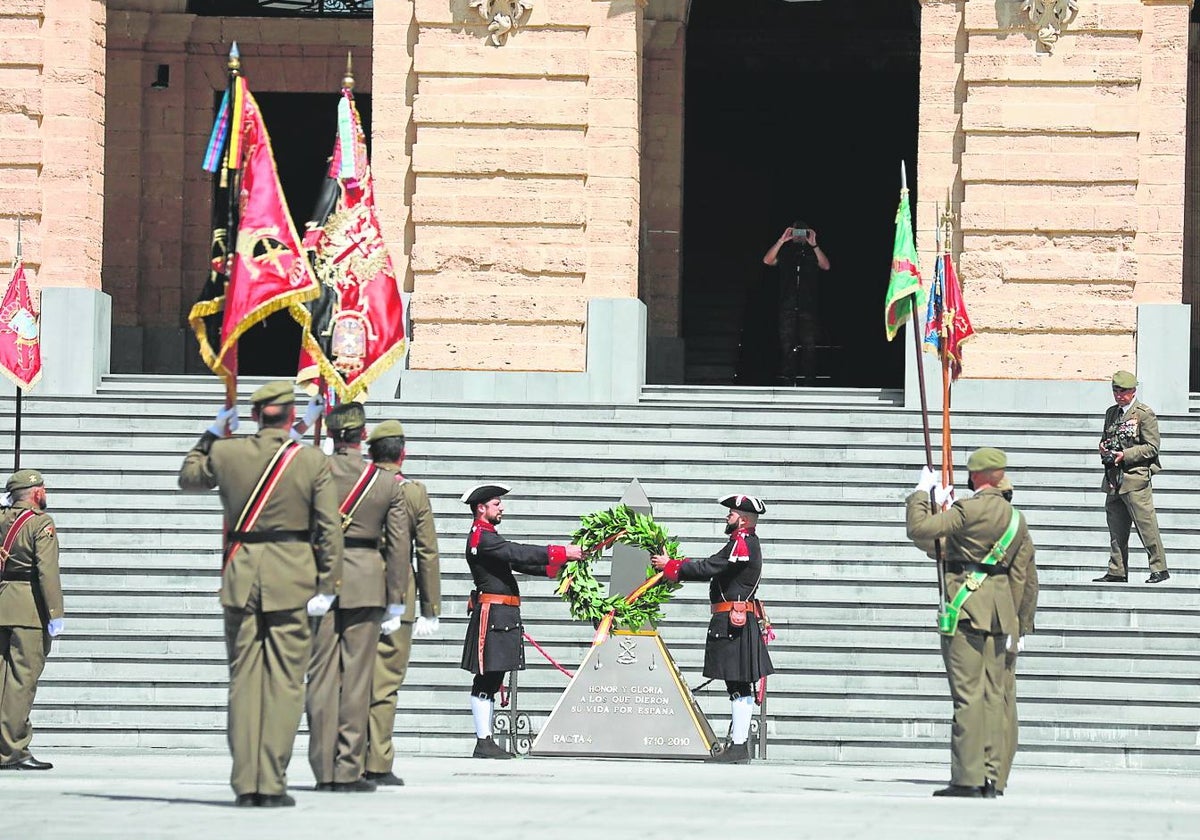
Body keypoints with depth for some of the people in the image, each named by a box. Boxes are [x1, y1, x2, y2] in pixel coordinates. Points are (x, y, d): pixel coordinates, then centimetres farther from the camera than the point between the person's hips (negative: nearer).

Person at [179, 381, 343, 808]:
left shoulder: (226, 454, 0)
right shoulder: (312, 461, -5)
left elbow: (188, 477, 21)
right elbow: (330, 528, -8)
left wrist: (212, 434, 30)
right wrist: (327, 586, -4)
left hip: (241, 578, 2)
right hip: (291, 578, -2)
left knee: (243, 680, 9)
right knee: (284, 681, 2)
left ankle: (245, 783, 8)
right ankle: (272, 784, -2)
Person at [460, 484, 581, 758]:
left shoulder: (488, 537, 22)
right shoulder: (481, 537, -11)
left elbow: (517, 562, 23)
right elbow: (519, 553, -20)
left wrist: (555, 566, 12)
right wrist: (560, 553, -19)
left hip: (501, 617, 11)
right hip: (492, 615, -11)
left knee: (491, 679, 10)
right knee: (486, 679, -9)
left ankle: (486, 742, 12)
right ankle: (483, 743, -10)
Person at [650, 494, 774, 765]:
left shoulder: (742, 543, -14)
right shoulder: (749, 543, 19)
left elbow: (708, 568, -17)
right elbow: (713, 569, 19)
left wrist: (670, 566, -6)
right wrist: (675, 565, 11)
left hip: (732, 623, -11)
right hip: (743, 622, 11)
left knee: (738, 686, -10)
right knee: (740, 686, 12)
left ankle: (738, 747, -12)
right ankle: (739, 743, 15)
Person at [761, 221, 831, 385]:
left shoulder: (812, 253, 12)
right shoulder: (785, 252, 13)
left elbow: (825, 266, -5)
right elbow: (767, 260, -3)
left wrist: (814, 245, -13)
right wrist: (781, 241, -9)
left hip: (808, 308, 0)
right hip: (787, 307, 0)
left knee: (809, 346, -3)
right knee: (787, 346, -3)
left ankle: (810, 383, -2)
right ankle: (786, 382, -2)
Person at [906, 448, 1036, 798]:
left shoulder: (969, 509, -11)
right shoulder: (1015, 517, 12)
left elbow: (919, 530, -15)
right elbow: (1019, 575, 15)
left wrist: (921, 492, 0)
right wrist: (1010, 622, 20)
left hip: (966, 606, -7)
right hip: (998, 610, 7)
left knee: (968, 694, -8)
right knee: (992, 694, 8)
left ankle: (968, 779, -9)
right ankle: (990, 777, 9)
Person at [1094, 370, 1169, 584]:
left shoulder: (1144, 414, -5)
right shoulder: (1111, 413, 17)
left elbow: (1152, 447, -9)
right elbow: (1105, 439, 28)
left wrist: (1125, 455, -16)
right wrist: (1104, 448, 4)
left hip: (1135, 477, -7)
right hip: (1113, 478, 7)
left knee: (1146, 525, -8)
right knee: (1116, 529, 9)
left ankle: (1159, 568, -3)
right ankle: (1117, 572, 15)